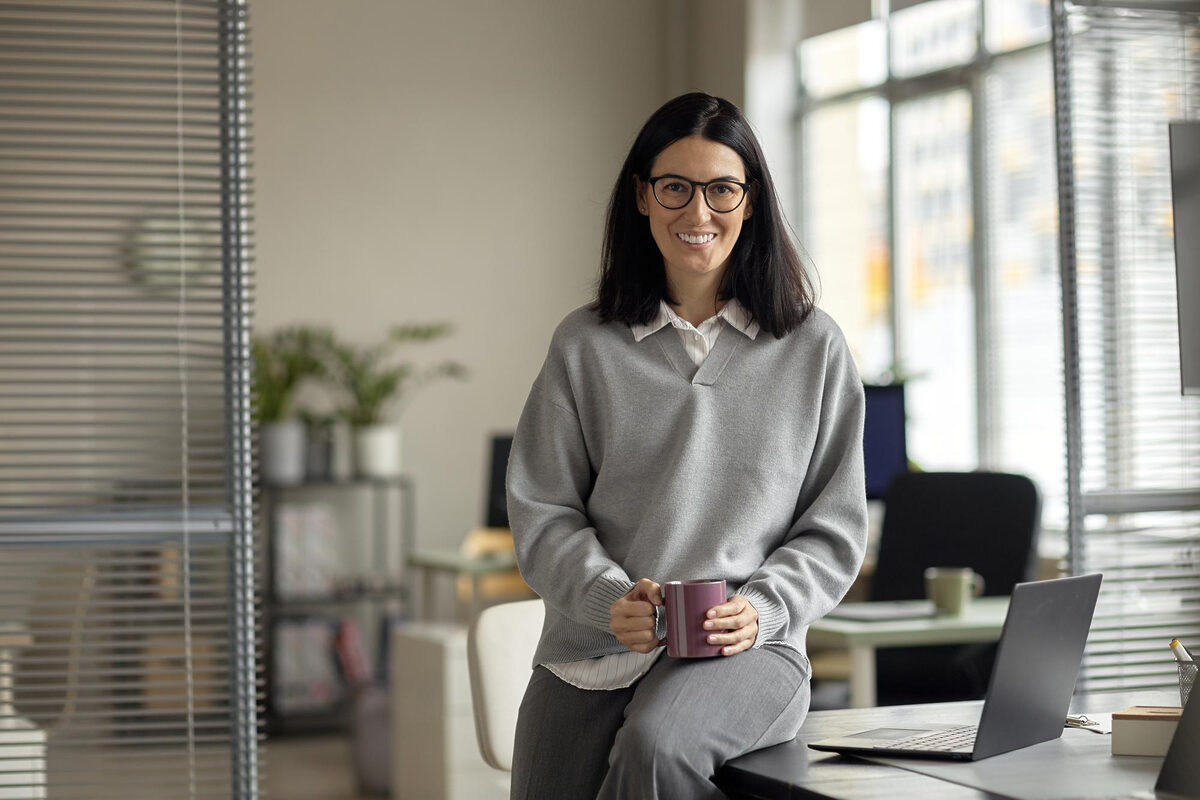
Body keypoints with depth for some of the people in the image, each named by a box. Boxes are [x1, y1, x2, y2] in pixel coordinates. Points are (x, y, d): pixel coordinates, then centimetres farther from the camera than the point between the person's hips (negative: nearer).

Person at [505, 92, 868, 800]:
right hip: (589, 652, 2)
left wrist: (761, 608, -9)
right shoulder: (585, 346, 11)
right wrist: (608, 598, -11)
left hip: (749, 650, -2)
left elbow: (835, 529, 9)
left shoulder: (814, 346, 8)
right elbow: (543, 513, 8)